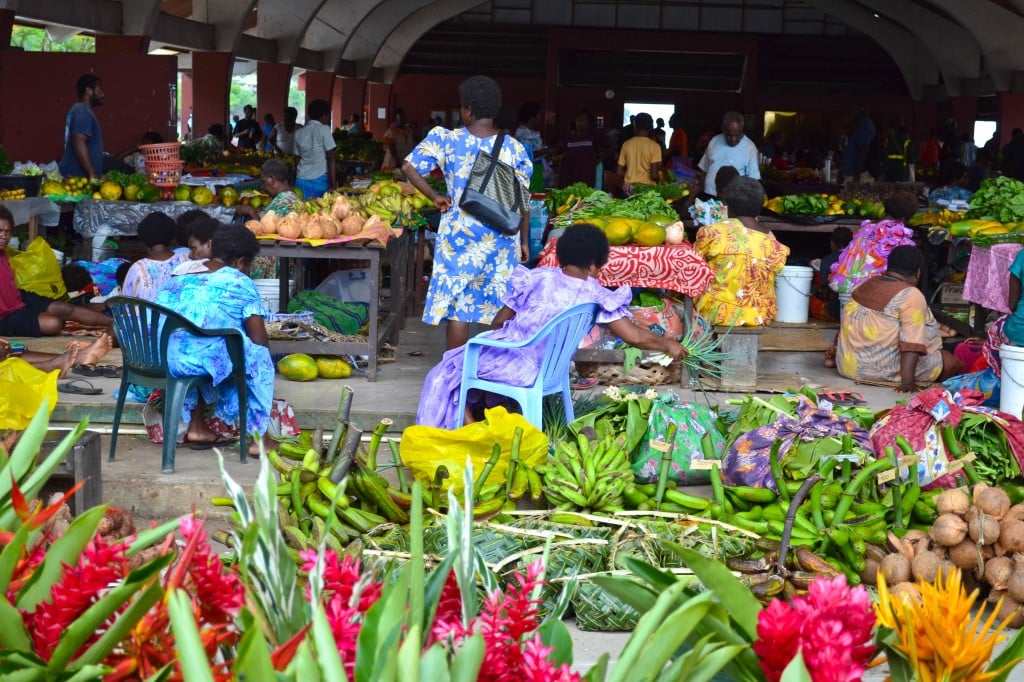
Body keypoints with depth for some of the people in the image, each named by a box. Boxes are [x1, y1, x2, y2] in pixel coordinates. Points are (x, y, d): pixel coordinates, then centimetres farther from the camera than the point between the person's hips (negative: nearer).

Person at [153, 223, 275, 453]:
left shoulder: (179, 277, 25)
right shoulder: (239, 282, 9)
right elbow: (258, 338, 5)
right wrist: (261, 357, 26)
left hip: (157, 359, 7)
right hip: (202, 357, -6)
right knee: (260, 358, 17)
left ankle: (196, 427, 37)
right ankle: (257, 437, 15)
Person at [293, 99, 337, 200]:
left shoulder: (299, 133, 12)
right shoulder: (324, 129, -3)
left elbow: (297, 159, 17)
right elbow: (330, 159, -8)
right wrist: (333, 185, -8)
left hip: (301, 180, 5)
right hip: (319, 179, -5)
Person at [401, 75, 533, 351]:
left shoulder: (446, 140, -4)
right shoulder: (513, 148, -1)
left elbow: (409, 167, -9)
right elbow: (522, 201, 2)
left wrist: (435, 197, 1)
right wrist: (524, 241, 11)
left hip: (460, 236, -1)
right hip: (502, 240, 1)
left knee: (456, 307, 6)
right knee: (501, 307, 9)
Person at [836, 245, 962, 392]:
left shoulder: (865, 286, 9)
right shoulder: (911, 296, -14)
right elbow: (912, 342, -23)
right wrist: (907, 380, -27)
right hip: (886, 371, -8)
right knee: (950, 361, 3)